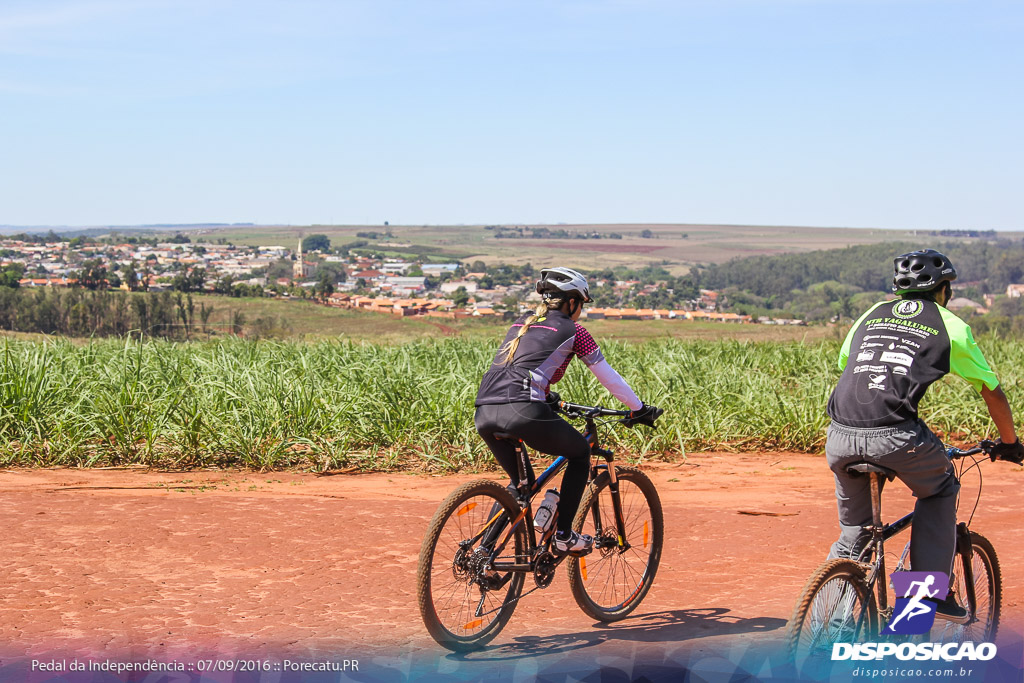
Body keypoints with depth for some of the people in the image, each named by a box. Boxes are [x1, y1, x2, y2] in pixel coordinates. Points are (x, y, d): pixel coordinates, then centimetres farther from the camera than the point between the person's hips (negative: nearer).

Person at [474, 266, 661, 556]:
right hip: (522, 412, -6)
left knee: (520, 483, 27)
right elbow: (608, 376, 19)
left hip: (484, 414, 6)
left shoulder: (520, 324, 28)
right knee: (580, 453, 21)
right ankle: (564, 536, 17)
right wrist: (639, 410, 31)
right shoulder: (572, 331, 11)